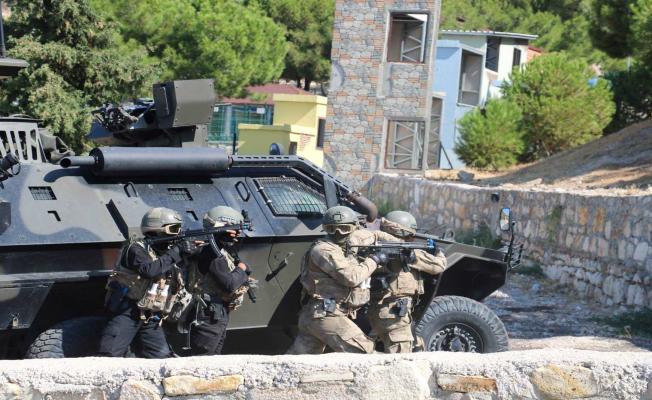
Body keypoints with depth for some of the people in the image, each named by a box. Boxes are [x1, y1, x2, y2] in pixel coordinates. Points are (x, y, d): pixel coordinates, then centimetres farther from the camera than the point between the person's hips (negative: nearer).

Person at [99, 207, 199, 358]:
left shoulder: (167, 251, 10)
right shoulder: (136, 248, -11)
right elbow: (149, 270, -29)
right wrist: (176, 253, -25)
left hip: (151, 318, 6)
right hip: (126, 313, -6)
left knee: (162, 356, -4)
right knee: (111, 355, -12)